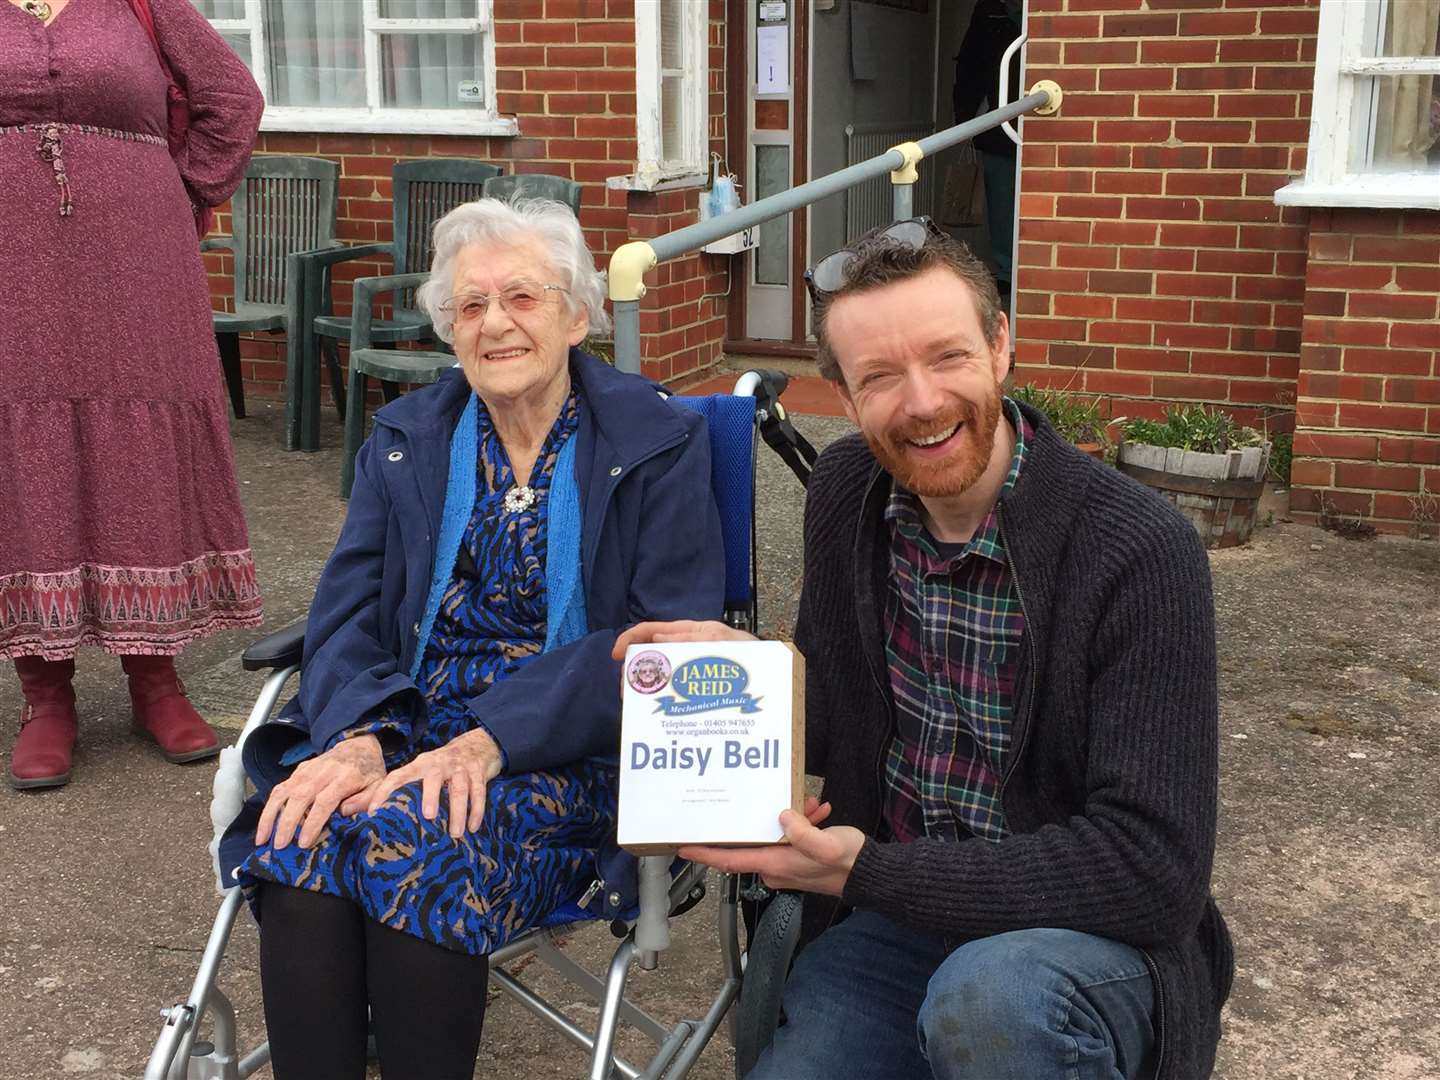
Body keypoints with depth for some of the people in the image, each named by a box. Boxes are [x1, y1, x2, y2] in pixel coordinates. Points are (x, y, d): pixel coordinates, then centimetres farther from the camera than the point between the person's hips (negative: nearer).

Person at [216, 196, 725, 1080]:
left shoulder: (659, 442, 0)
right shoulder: (406, 440, 14)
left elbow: (667, 641, -9)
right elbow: (348, 614, 6)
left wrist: (491, 740, -21)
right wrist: (357, 737, -18)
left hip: (567, 751, -3)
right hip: (403, 725, 4)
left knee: (414, 844, -32)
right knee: (301, 843, -28)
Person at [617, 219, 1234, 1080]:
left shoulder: (1142, 553, -21)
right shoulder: (845, 492, -2)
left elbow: (1153, 866, -23)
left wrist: (867, 872, -25)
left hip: (1095, 939, -4)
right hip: (895, 916, 5)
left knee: (988, 997, -34)